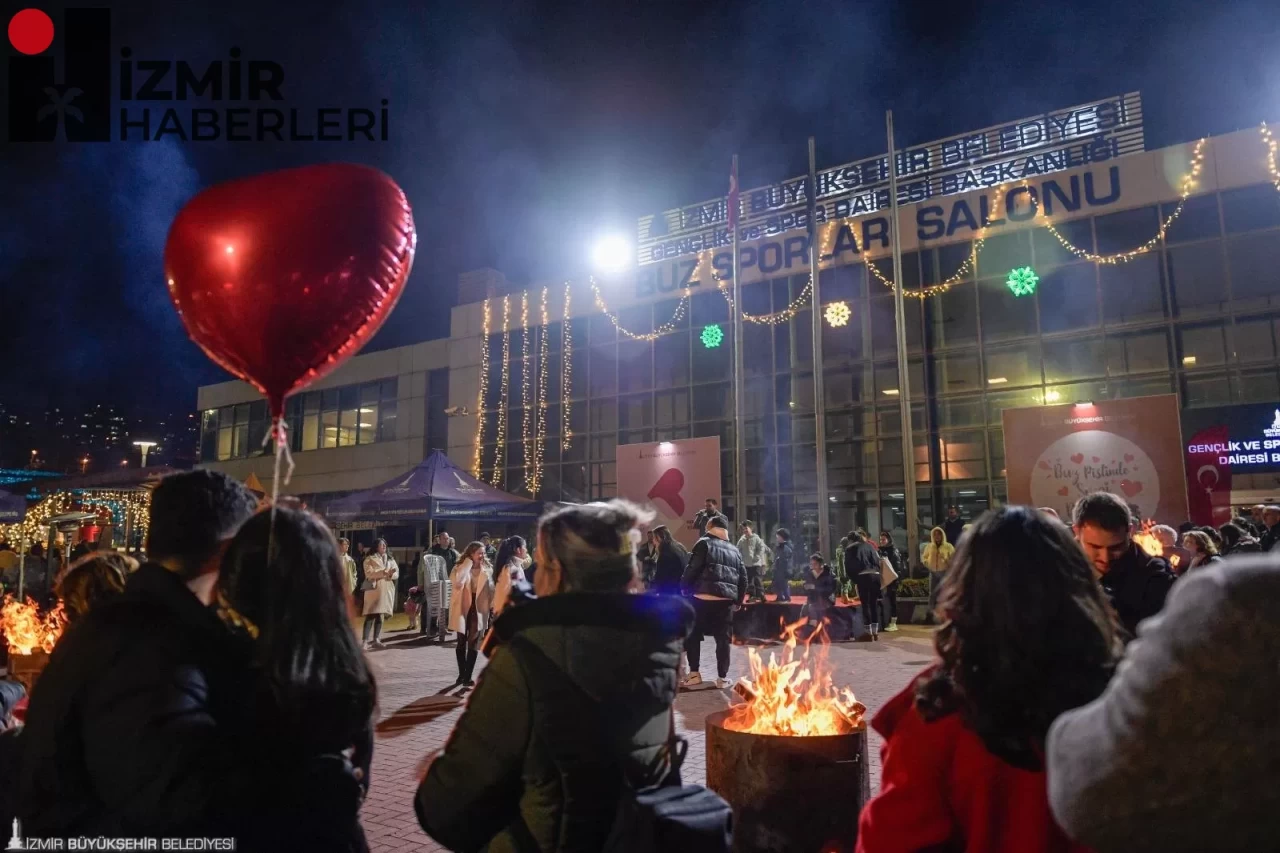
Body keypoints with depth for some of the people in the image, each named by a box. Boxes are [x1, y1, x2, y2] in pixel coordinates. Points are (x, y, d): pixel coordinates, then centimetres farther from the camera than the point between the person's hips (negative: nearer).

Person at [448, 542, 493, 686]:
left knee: (473, 643, 1)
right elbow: (457, 582, -27)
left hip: (478, 609, 1)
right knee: (462, 643, 11)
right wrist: (468, 563, -20)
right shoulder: (460, 567, -6)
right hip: (462, 608, 0)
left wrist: (493, 606, -7)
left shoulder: (487, 569, 0)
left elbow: (491, 589, 2)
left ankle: (468, 676, 7)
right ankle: (461, 674, 24)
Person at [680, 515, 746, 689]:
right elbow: (743, 578, 16)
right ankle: (722, 677, 11)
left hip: (703, 598, -4)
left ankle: (694, 673, 11)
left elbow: (692, 570, -9)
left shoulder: (704, 544, -1)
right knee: (723, 639, 9)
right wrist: (738, 600, 24)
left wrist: (684, 590, 1)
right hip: (726, 601, 4)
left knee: (693, 635, 11)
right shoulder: (734, 550, 16)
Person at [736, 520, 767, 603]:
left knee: (757, 580, -7)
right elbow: (738, 550, 11)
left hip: (755, 563, -5)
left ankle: (760, 596, -2)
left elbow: (761, 549, -10)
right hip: (746, 564, 5)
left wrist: (756, 557, -16)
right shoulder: (741, 540, 5)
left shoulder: (756, 538, -6)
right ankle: (752, 595, 20)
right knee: (749, 581, 11)